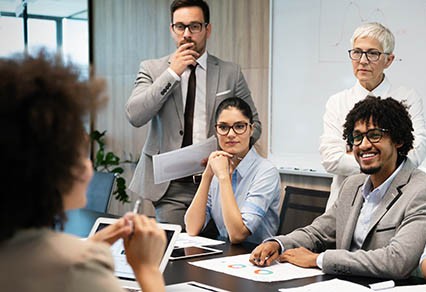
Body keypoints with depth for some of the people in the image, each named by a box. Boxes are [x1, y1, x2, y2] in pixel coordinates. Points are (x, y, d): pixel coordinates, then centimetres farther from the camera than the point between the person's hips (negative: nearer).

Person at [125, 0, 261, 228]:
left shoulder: (230, 73, 6)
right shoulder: (152, 69, 5)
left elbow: (253, 124, 11)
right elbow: (134, 116, -10)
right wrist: (172, 73, -13)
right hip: (169, 185, -1)